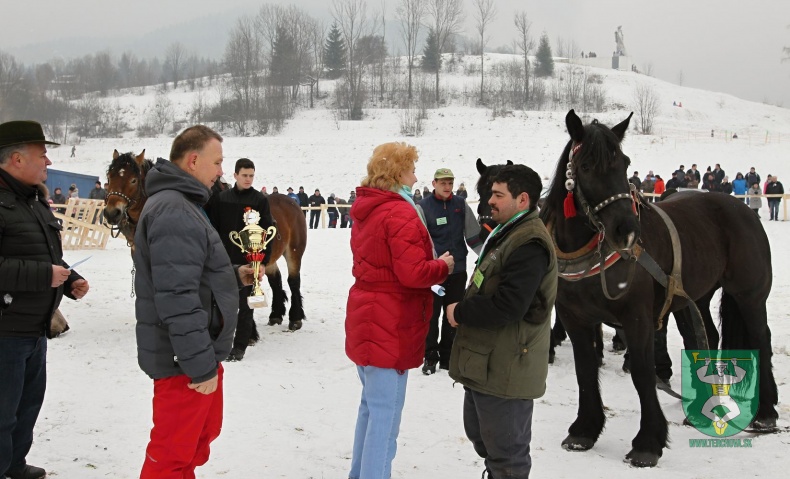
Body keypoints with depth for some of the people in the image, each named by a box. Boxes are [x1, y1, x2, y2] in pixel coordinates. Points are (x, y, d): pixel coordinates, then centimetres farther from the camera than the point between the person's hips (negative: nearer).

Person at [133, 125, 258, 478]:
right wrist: (200, 365, -26)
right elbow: (177, 298, -28)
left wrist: (234, 275, 12)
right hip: (185, 360, -11)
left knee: (202, 433, 24)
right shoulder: (173, 211, -22)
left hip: (199, 354, 11)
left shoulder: (180, 205, 14)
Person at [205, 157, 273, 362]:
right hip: (225, 259, 4)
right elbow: (213, 228, 7)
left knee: (244, 303, 1)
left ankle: (240, 345, 7)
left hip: (249, 260, -4)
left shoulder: (260, 200, -5)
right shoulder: (222, 198, 4)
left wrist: (264, 260, -11)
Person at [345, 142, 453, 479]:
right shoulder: (400, 214, -19)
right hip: (390, 327, -10)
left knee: (372, 405, 22)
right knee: (385, 413, -2)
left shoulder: (365, 210, 12)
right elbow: (413, 273, -26)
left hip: (367, 321, 10)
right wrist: (443, 266, -7)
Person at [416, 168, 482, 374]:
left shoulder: (461, 205, 5)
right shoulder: (423, 207, -6)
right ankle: (430, 356, 18)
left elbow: (473, 235, 9)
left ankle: (447, 356, 24)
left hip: (458, 270, 4)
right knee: (431, 315, 4)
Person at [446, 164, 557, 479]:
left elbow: (507, 306, -29)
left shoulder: (529, 245, -21)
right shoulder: (507, 234, 14)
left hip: (504, 369, -11)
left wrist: (460, 313, -15)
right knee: (481, 436, 25)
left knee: (505, 453, 2)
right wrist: (463, 310, 6)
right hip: (484, 363, 11)